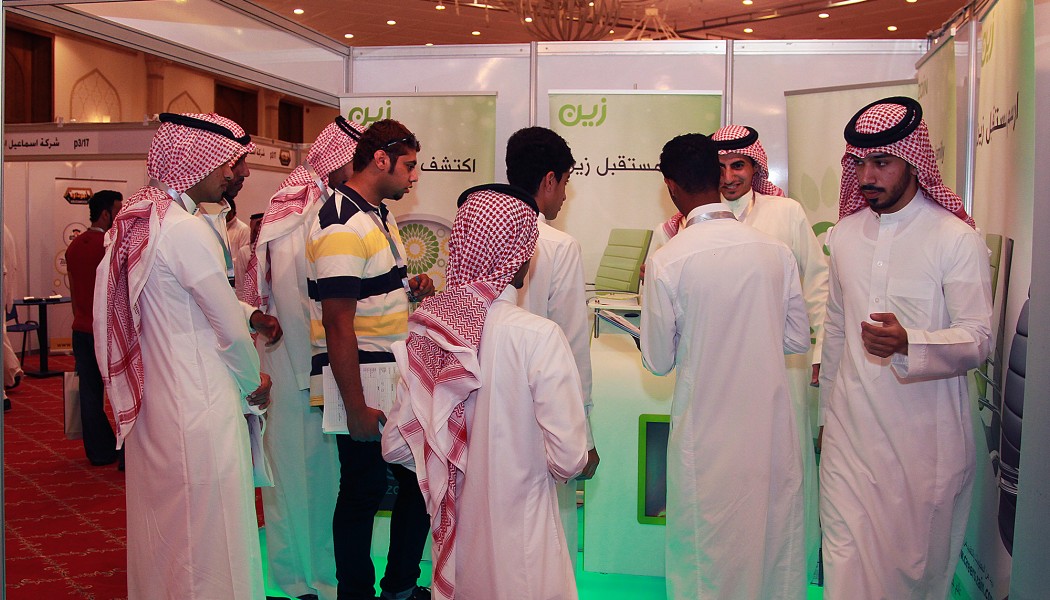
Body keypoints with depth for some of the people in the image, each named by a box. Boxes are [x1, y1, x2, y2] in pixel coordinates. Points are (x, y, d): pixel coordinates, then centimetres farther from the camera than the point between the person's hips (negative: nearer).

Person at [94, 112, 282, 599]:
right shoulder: (187, 230, -20)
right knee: (207, 531, 3)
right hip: (198, 407, -9)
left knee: (163, 526, 21)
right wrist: (255, 384, 3)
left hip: (150, 399, 9)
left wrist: (249, 314, 7)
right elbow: (231, 331, -14)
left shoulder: (138, 220, 8)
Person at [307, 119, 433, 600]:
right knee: (364, 489, 3)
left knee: (421, 477, 14)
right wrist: (356, 409, -22)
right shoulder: (343, 225, -18)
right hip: (359, 384, -10)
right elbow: (338, 325, -22)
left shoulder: (380, 215, 13)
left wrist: (409, 289, 6)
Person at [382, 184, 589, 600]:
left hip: (451, 531, 5)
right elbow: (569, 459, -21)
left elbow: (394, 446, 2)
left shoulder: (425, 331, -6)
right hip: (517, 542, -5)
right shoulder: (539, 336, -21)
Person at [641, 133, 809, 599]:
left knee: (710, 559, 13)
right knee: (776, 543, 19)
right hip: (773, 426, 4)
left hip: (708, 433, -3)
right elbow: (799, 339, 6)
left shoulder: (666, 262, -15)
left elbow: (658, 362, -6)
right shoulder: (775, 250, -4)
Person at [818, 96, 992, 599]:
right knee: (846, 558, 5)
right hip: (851, 428, 4)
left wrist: (908, 343, -31)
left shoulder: (956, 239, -7)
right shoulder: (844, 235, 9)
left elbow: (978, 339, -11)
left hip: (925, 432, -4)